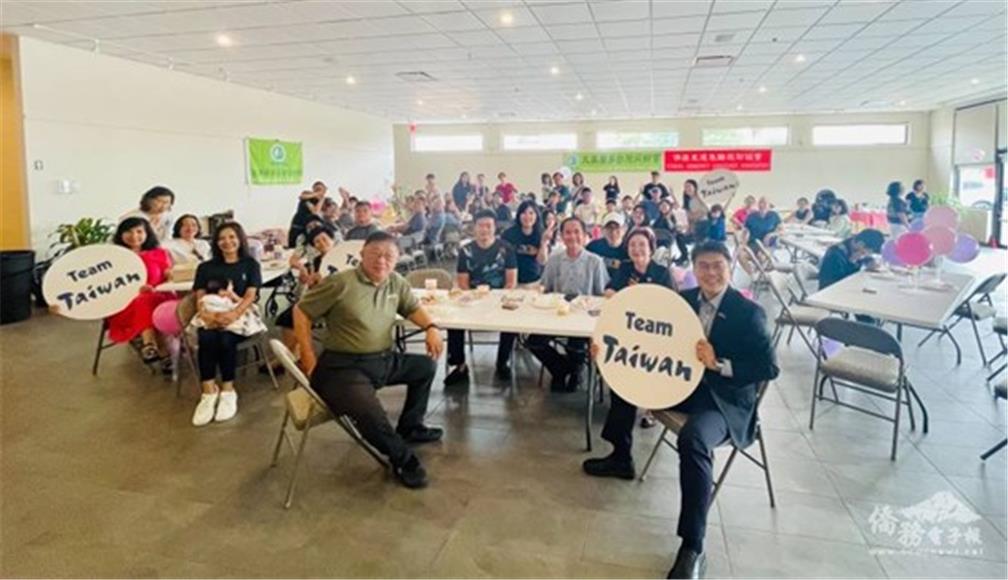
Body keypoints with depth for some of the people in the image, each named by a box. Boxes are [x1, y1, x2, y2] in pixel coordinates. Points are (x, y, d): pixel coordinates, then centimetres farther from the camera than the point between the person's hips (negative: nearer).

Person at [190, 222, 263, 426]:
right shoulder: (206, 267, 19)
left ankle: (228, 391, -23)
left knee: (225, 338, -34)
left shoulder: (250, 264, 13)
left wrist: (233, 314, -21)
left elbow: (250, 296, -1)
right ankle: (208, 391, -30)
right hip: (211, 317, 2)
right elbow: (200, 298, 7)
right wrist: (206, 314, -17)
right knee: (207, 339, -33)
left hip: (240, 317, -2)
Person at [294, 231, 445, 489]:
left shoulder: (396, 283, 6)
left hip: (385, 361, 8)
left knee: (427, 365, 17)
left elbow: (413, 308, 21)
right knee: (371, 414, -32)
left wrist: (430, 328, -2)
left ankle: (409, 427, 33)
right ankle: (403, 459, -2)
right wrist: (309, 359, -12)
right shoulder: (341, 283, -13)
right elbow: (301, 311, -8)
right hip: (344, 367, -8)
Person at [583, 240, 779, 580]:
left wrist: (719, 364, -26)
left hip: (725, 398, -7)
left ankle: (693, 549, -27)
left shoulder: (749, 313, -13)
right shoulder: (684, 299, 4)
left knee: (692, 440, -37)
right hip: (684, 382, 8)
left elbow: (769, 368, -14)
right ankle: (621, 458, 22)